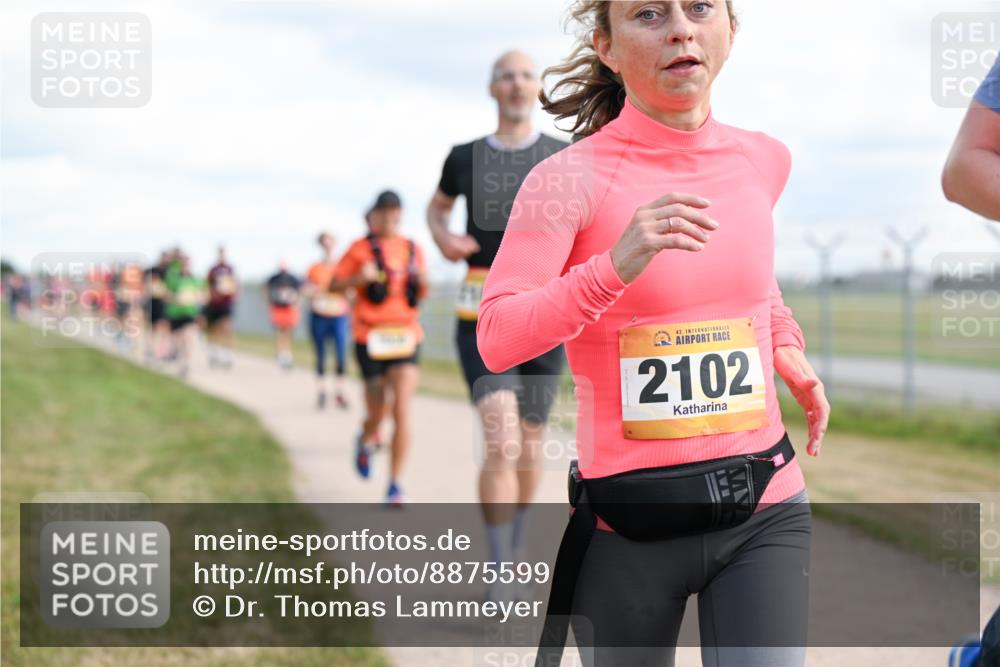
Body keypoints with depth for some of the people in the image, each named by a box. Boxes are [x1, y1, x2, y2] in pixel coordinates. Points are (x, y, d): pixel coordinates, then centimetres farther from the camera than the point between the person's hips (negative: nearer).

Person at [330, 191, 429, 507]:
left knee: (402, 412, -11)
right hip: (371, 338, -2)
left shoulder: (413, 249, 10)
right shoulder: (361, 249, 0)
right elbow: (334, 285, 2)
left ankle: (395, 485, -6)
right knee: (377, 413, 6)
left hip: (405, 337, 2)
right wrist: (358, 278, -16)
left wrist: (422, 282, -2)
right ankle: (365, 441, 43)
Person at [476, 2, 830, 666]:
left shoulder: (763, 161, 4)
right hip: (630, 522, -3)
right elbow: (497, 339, -20)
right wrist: (614, 267, -33)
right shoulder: (570, 179, -11)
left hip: (766, 512, 3)